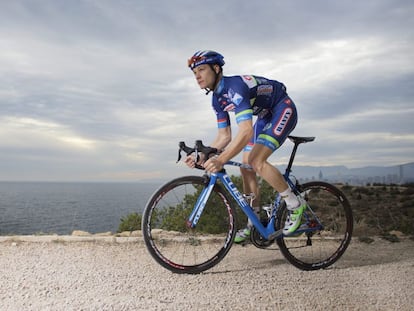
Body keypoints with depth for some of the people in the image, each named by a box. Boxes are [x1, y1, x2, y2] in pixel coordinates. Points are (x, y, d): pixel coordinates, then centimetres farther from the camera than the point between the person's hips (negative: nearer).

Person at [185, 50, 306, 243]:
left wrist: (220, 160, -51)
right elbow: (224, 136, -1)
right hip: (266, 116, 9)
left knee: (256, 162, -24)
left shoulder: (235, 86, -31)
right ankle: (254, 222, 13)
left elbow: (246, 132, -43)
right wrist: (202, 158, -15)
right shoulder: (217, 98, -2)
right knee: (246, 167, 2)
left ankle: (295, 205, -6)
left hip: (283, 110, -9)